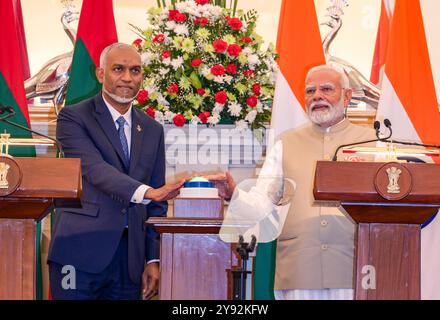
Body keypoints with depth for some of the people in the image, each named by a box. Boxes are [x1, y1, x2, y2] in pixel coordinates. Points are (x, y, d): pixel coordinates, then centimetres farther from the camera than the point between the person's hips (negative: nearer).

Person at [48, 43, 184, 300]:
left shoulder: (153, 130, 14)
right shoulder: (74, 118, -1)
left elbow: (156, 203, 14)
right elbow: (94, 169, -18)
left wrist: (153, 260, 6)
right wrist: (146, 191, -32)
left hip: (131, 256, 4)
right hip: (81, 251, -4)